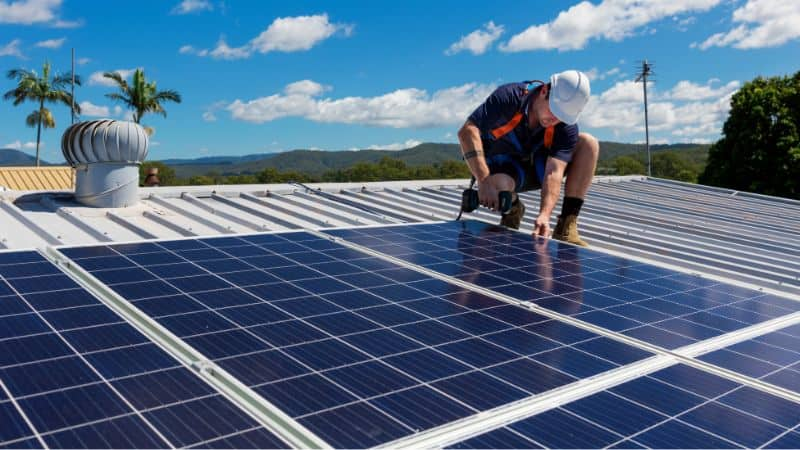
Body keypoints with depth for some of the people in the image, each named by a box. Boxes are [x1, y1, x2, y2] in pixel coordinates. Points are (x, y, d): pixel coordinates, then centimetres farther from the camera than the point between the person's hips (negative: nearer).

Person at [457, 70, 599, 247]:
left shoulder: (567, 127, -21)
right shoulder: (509, 96, -28)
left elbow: (553, 173, -30)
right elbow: (467, 131, -34)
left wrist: (544, 215, -48)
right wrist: (484, 181, -45)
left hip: (537, 168, 3)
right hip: (502, 165, -3)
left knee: (588, 143, -19)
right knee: (499, 184, -41)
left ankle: (566, 227, -18)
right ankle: (512, 209, 0)